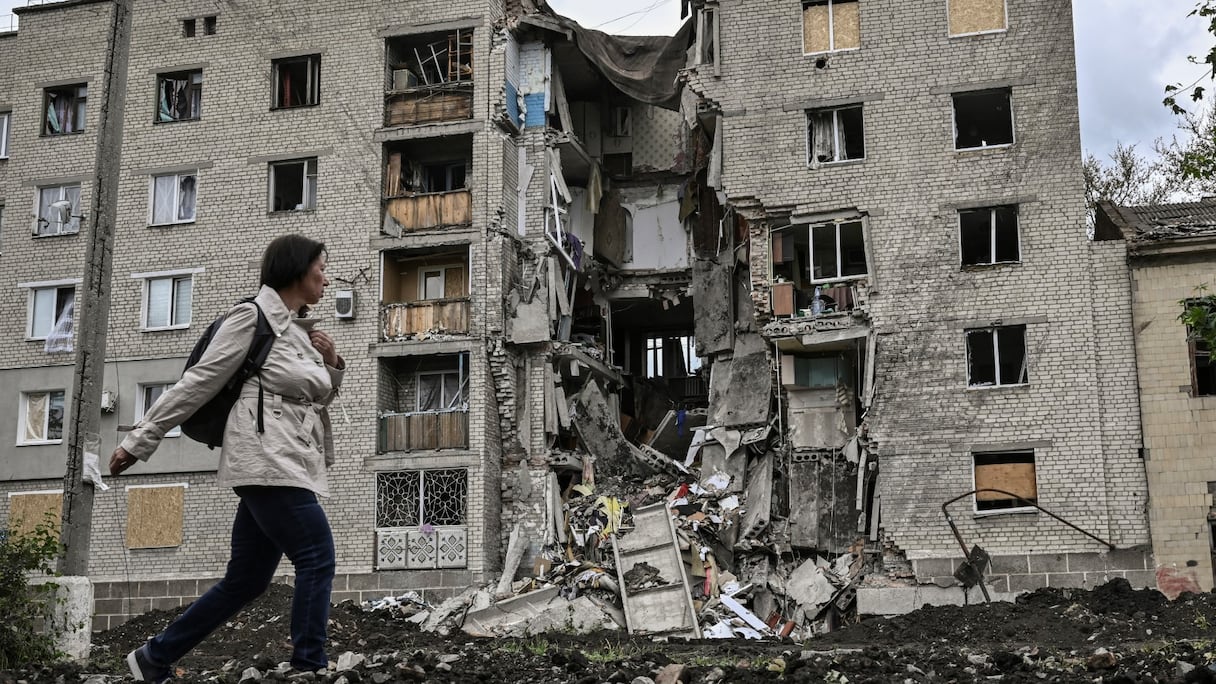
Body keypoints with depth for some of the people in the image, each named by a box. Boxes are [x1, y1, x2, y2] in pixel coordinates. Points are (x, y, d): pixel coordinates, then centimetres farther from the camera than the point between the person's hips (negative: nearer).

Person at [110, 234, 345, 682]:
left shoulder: (301, 329, 19)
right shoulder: (253, 317, -5)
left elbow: (316, 397, 28)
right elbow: (197, 384, -4)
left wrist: (332, 364, 7)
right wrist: (140, 441, -1)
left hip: (287, 464, 9)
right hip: (268, 459, -9)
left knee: (246, 579, 10)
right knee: (317, 557, -15)